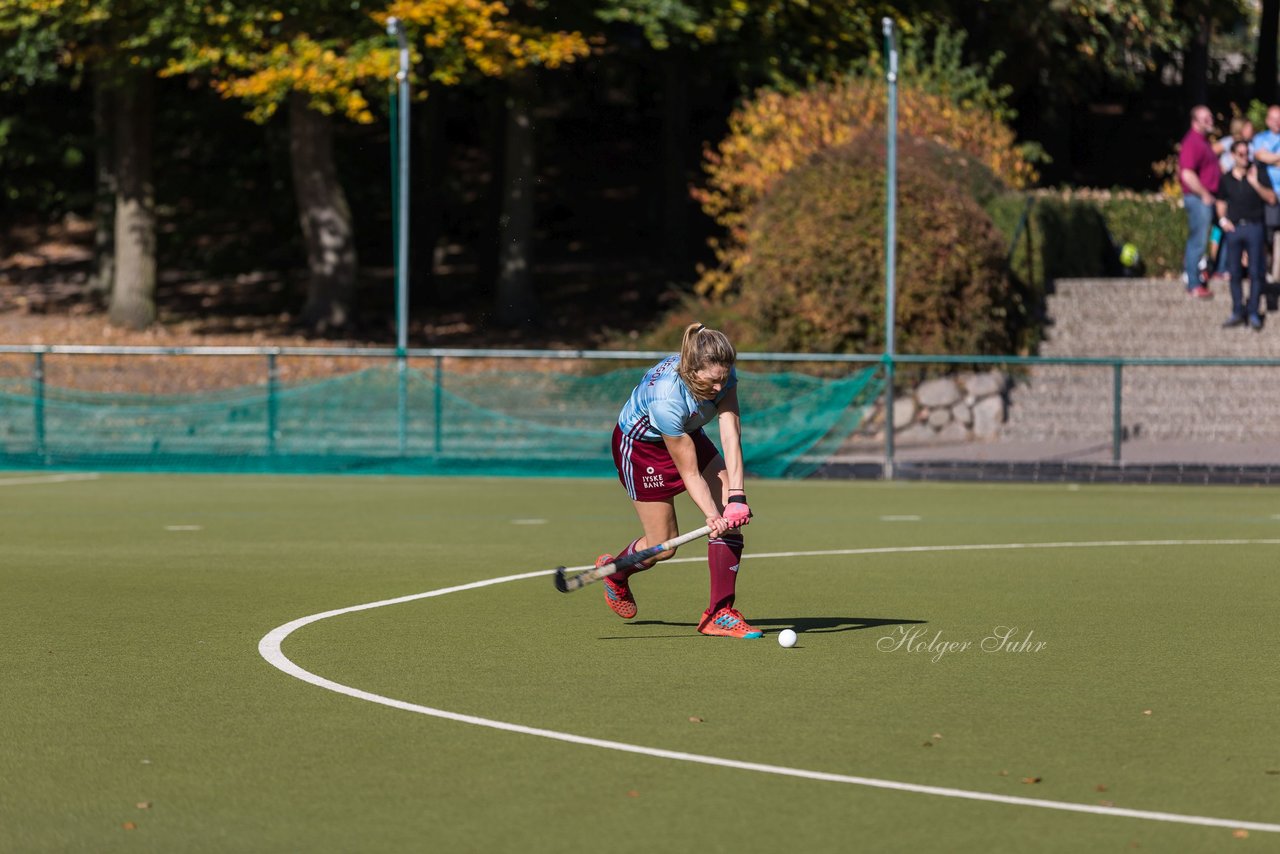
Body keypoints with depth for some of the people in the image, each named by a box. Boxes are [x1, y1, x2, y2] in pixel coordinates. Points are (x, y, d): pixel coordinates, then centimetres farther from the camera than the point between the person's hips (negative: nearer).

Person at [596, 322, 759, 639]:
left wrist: (736, 498, -40)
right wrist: (712, 516, -39)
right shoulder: (666, 398, -40)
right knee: (664, 546, -2)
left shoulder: (722, 375, -25)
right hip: (639, 444, -6)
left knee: (732, 517, -12)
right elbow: (689, 473, -32)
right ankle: (613, 572, 32)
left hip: (687, 435, 6)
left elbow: (731, 436, -31)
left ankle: (720, 613, -7)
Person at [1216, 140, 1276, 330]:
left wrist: (1256, 184, -18)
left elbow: (1271, 199, -6)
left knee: (1255, 272, -4)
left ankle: (1254, 314, 1)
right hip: (1233, 227, 2)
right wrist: (1223, 219, 2)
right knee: (1234, 273, 3)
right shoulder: (1226, 179, 9)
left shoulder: (1259, 173, 1)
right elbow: (1221, 202, 20)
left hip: (1254, 226, -2)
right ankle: (1237, 313, 10)